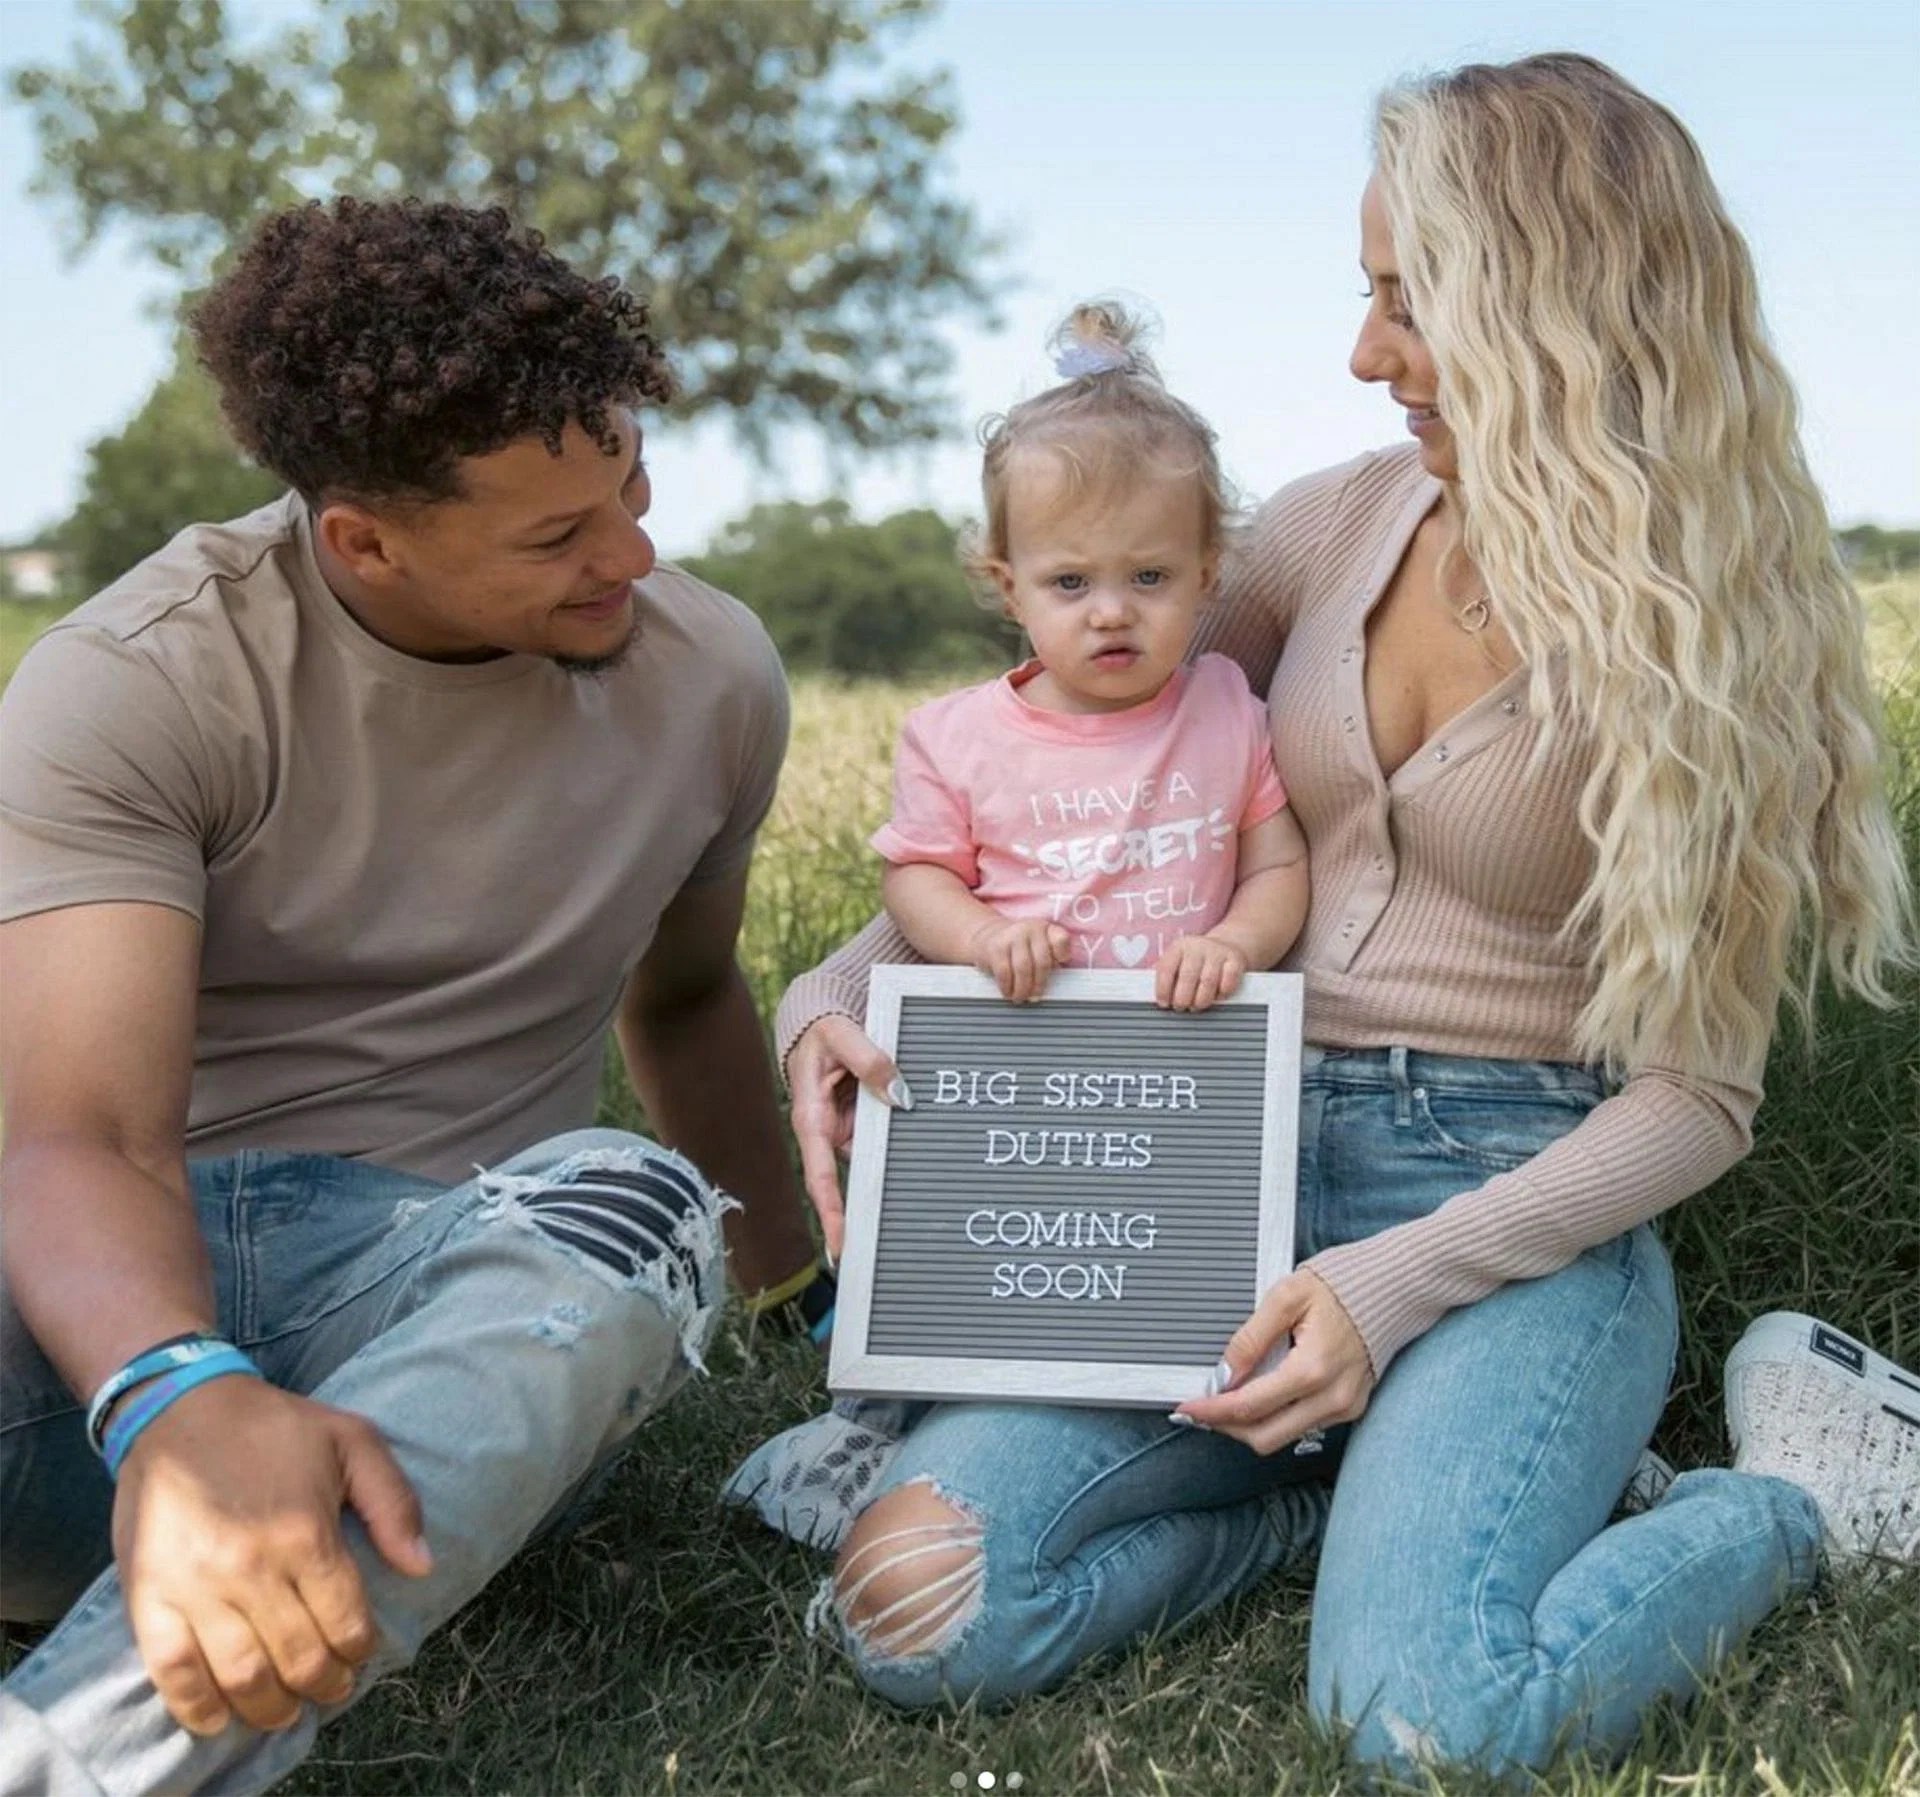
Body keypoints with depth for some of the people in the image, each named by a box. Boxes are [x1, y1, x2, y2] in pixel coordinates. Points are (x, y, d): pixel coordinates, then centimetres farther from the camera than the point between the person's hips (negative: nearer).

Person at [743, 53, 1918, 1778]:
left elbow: (1700, 1092, -7)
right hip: (1248, 1170, 4)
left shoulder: (1705, 629, -6)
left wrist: (1398, 1282, -20)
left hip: (1521, 1206, -4)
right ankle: (1413, 1496, 1)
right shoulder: (1351, 520, 6)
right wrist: (849, 982, -4)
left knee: (1432, 1717, -32)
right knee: (916, 1604, -20)